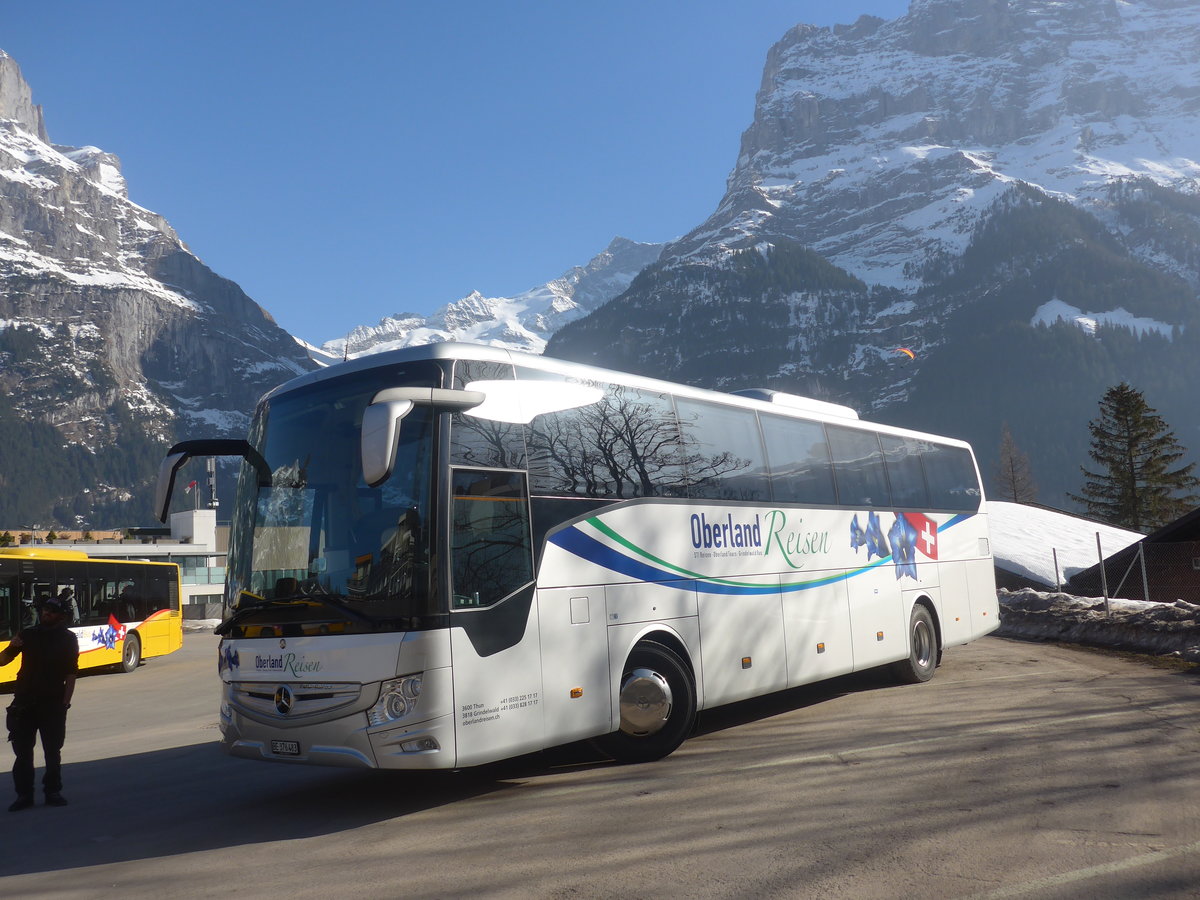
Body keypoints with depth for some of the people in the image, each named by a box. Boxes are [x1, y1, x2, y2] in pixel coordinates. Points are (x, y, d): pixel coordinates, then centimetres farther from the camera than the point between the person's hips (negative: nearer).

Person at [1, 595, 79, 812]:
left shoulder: (68, 639, 2)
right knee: (23, 751, 2)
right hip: (24, 701, 1)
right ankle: (24, 794, 9)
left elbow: (71, 673, 0)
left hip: (53, 703, -1)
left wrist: (66, 701, -8)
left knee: (52, 751, 4)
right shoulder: (28, 634, 6)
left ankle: (53, 792, 14)